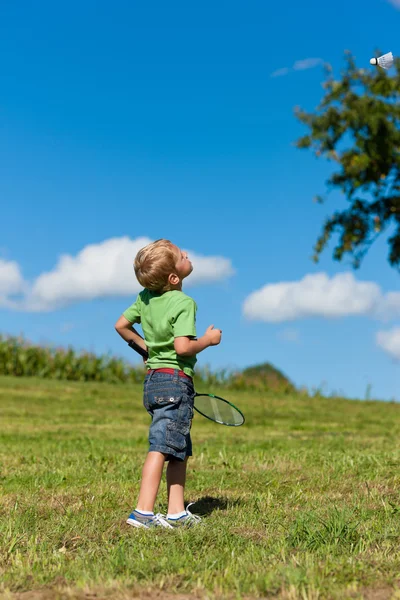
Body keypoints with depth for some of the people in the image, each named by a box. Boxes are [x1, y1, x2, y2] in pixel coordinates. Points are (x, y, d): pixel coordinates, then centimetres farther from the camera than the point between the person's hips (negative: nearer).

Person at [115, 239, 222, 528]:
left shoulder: (145, 297, 9)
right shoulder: (184, 303, -14)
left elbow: (121, 325, 17)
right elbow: (183, 346, -22)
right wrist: (208, 340, -6)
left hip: (154, 379, 9)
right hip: (175, 380, -9)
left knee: (180, 451, 13)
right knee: (161, 448, -8)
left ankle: (177, 512, 16)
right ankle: (143, 512, -7)